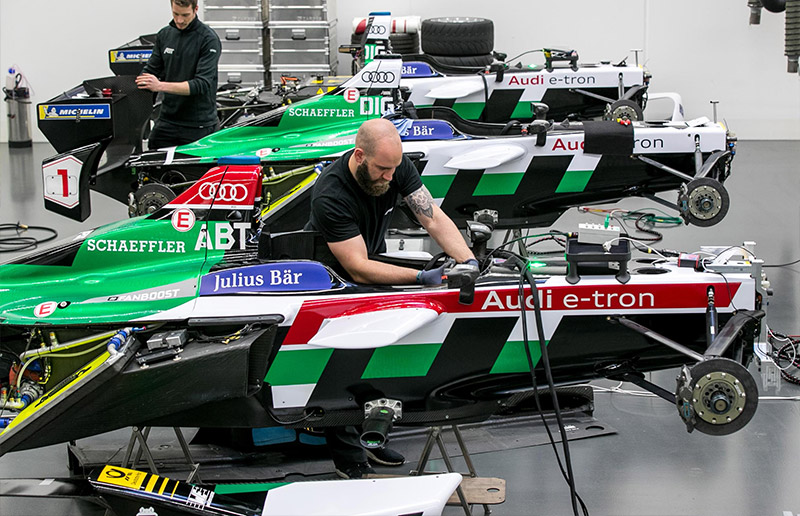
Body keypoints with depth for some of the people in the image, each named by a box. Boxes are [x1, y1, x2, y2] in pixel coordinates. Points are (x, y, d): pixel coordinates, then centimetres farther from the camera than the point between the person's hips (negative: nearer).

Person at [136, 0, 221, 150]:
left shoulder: (208, 39, -10)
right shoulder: (164, 35, 9)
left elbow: (202, 84, -19)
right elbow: (151, 69, 16)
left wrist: (160, 86, -28)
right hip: (167, 121, 5)